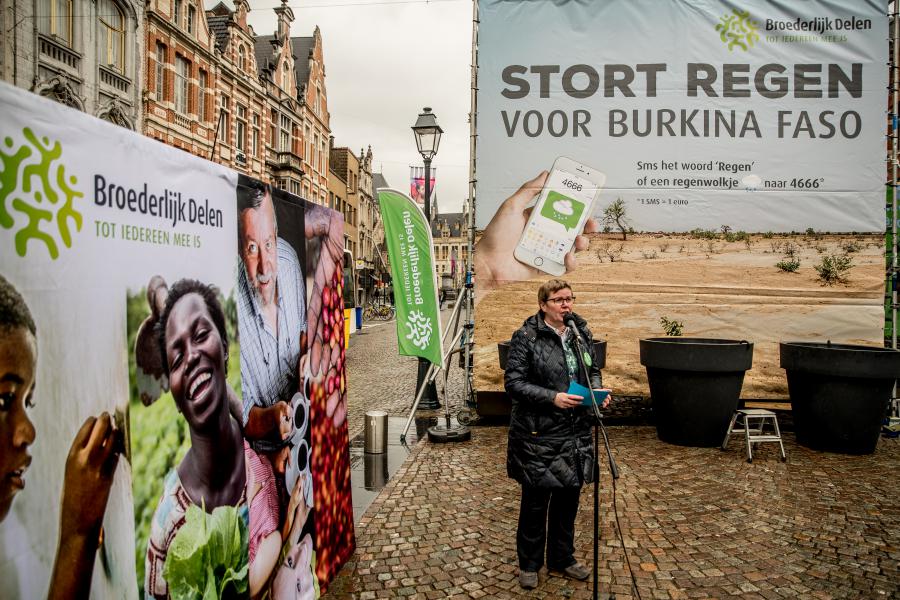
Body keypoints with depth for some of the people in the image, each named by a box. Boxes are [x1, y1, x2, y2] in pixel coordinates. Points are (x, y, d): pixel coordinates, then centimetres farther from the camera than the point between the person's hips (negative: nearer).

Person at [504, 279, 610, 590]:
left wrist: (597, 389, -5)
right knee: (535, 500, 9)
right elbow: (514, 382, -13)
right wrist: (552, 397, -23)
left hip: (576, 433, 5)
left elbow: (593, 370, 17)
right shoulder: (526, 336, -11)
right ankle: (529, 563, 29)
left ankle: (562, 558, 36)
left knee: (569, 497, 16)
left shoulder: (582, 333, 6)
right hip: (538, 434, -5)